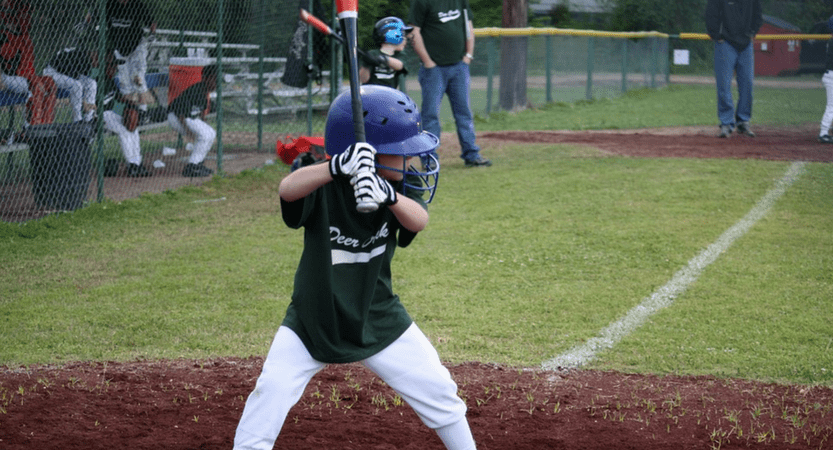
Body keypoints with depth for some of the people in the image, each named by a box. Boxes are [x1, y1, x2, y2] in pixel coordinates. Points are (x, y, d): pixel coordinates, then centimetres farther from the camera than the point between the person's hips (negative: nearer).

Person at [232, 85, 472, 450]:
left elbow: (418, 220, -32)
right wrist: (338, 166, -61)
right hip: (312, 321, -2)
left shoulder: (404, 184, -10)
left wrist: (388, 195, -55)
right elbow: (287, 189, -43)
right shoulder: (324, 184, -20)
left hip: (379, 320, 3)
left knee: (438, 392, 2)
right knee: (271, 392, -17)